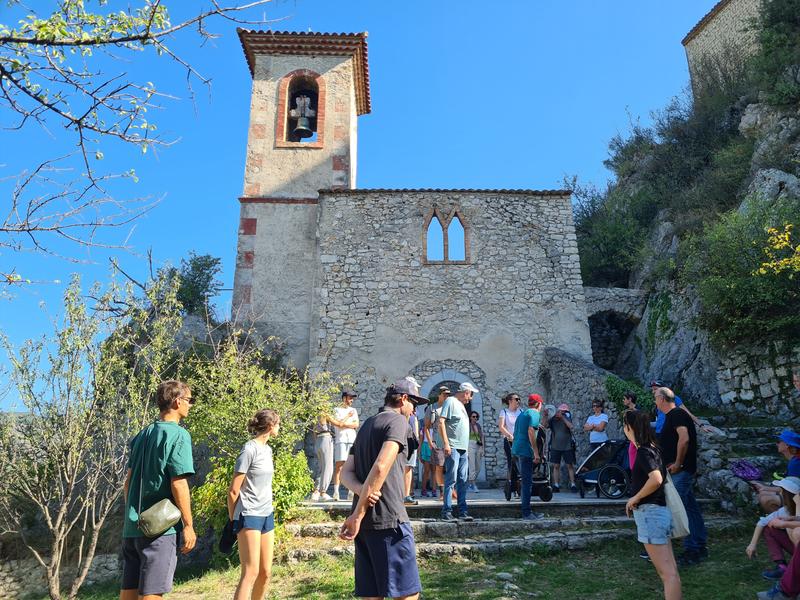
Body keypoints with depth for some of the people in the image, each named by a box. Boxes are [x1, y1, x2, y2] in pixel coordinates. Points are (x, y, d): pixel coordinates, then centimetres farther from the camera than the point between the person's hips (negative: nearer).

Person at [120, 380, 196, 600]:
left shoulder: (142, 435, 11)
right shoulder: (178, 435, -12)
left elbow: (128, 481, 15)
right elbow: (178, 484, -16)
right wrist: (188, 525, -10)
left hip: (132, 526, 8)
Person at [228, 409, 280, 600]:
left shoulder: (268, 449, 10)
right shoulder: (250, 450, -15)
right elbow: (233, 491, -12)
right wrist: (233, 520, -2)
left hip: (267, 515, 8)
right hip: (249, 516, -8)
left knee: (266, 572, 11)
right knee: (251, 572, -9)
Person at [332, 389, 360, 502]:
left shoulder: (353, 410, 19)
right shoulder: (337, 410, 8)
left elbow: (356, 425, 5)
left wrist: (343, 423, -5)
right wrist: (348, 416, -1)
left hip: (352, 439, 4)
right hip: (340, 440, -4)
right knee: (339, 465, -8)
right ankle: (336, 491, -7)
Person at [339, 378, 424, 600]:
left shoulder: (366, 426, 20)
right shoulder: (397, 421, -6)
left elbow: (346, 473, 13)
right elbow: (381, 468, -19)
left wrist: (361, 490, -7)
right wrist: (358, 514, -16)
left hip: (366, 522, 8)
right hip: (389, 519, -8)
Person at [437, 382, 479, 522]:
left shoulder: (461, 405, 21)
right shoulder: (450, 401, -6)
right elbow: (441, 422, -15)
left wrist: (466, 448, 20)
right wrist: (446, 443, -20)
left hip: (463, 449, 9)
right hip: (453, 448, -9)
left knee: (462, 481, 9)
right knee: (451, 480, -7)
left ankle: (462, 511, 13)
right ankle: (447, 511, -3)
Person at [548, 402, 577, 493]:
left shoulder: (567, 418, -2)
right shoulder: (552, 420, 2)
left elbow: (571, 426, -20)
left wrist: (562, 417, -23)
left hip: (567, 447, -2)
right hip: (555, 447, 2)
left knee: (570, 466, 2)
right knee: (556, 466, 3)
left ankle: (572, 485, 6)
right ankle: (556, 485, 8)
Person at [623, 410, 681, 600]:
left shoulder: (643, 451, -17)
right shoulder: (651, 448, 10)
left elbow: (656, 479, -32)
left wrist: (635, 498, -19)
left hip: (650, 513, -10)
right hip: (659, 511, 10)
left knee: (668, 573, -8)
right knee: (669, 571, 14)